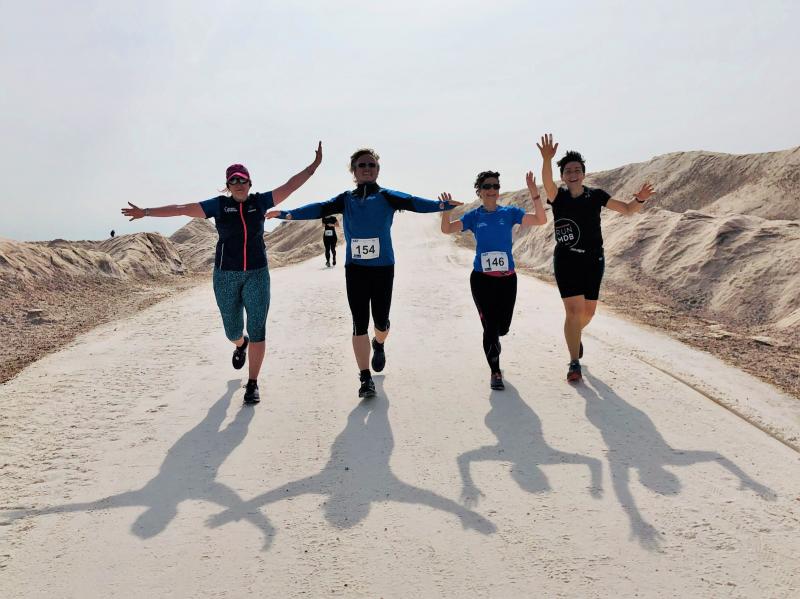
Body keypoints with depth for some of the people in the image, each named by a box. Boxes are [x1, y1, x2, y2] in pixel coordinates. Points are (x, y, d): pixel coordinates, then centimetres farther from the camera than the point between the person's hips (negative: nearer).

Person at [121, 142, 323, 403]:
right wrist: (146, 212, -4)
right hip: (226, 276, 0)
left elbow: (290, 186, 1)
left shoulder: (259, 202, 3)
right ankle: (241, 345, 51)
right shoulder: (219, 205, 0)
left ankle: (253, 384, 4)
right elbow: (181, 209, -2)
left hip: (257, 274, 0)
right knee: (232, 330, 12)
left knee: (257, 330, -5)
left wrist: (314, 165, -3)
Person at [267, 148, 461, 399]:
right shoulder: (346, 200, 4)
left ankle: (379, 345, 42)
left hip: (383, 268, -1)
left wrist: (441, 205, -33)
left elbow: (412, 203, -16)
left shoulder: (388, 197, -2)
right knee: (359, 324, 0)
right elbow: (320, 209, -5)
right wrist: (287, 214, -17)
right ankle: (366, 378, 10)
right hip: (355, 269, 1)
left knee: (381, 322, 5)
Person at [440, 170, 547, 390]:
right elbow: (447, 229, -6)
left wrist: (535, 195, -20)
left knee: (503, 327, 9)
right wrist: (445, 210, -24)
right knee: (490, 326, -3)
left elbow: (541, 220, -7)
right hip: (481, 279, -1)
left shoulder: (510, 213, 2)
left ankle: (492, 340, 47)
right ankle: (495, 372, 14)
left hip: (507, 279, 1)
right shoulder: (474, 216, 2)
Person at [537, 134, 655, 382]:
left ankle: (574, 336, 46)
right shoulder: (558, 196, -4)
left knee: (589, 310, 12)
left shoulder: (595, 195, 2)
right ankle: (574, 364, -2)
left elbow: (627, 210, 5)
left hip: (593, 260, 3)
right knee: (573, 310, -10)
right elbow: (547, 182, -28)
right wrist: (547, 159, -46)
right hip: (566, 260, -3)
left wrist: (640, 199, -18)